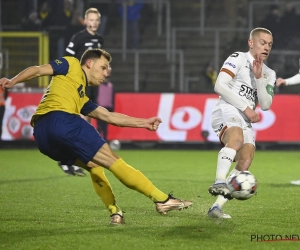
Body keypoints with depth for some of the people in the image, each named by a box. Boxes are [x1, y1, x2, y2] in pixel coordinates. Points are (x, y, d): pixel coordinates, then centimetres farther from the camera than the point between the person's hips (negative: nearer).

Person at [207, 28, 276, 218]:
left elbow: (266, 105, 10)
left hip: (246, 121, 7)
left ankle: (217, 207, -14)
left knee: (246, 159, -15)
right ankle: (219, 182, -53)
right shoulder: (238, 59, 3)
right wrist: (246, 108, -10)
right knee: (236, 137, -38)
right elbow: (220, 86, -9)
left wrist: (259, 78, -3)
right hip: (226, 111, -6)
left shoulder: (269, 74, 22)